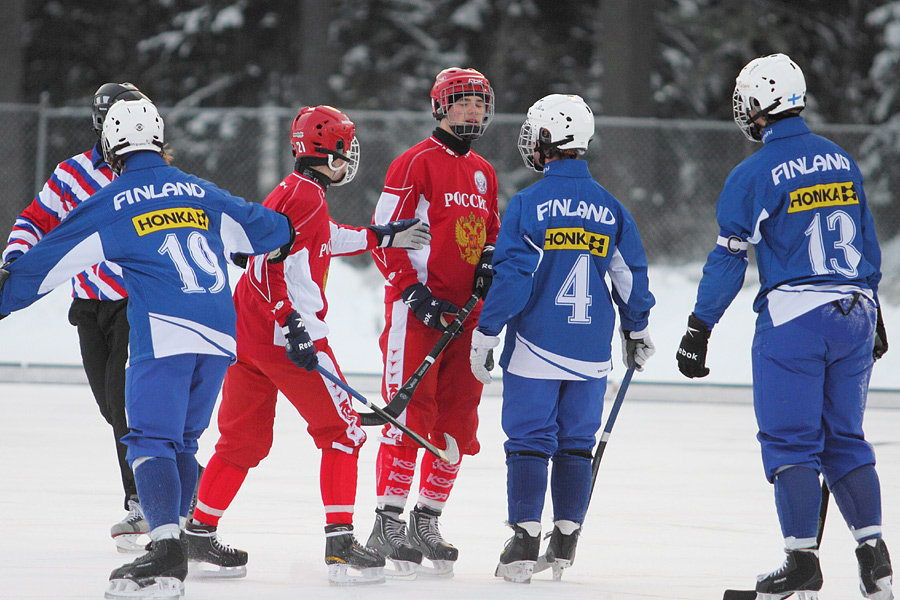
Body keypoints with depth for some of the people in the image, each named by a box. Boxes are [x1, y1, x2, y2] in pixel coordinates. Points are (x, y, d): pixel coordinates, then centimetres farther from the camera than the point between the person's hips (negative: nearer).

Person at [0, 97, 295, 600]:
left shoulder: (112, 204, 3)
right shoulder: (202, 194, 18)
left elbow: (50, 260, 3)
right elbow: (263, 230, 31)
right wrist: (281, 237, 54)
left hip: (164, 334, -6)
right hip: (221, 336, 6)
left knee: (151, 440, -9)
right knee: (182, 441, 17)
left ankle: (167, 548, -25)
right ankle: (175, 534, 17)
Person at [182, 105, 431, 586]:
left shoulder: (292, 191, 17)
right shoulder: (306, 195, -13)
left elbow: (327, 240, 34)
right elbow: (275, 264, -23)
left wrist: (383, 237, 35)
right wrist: (295, 327, -27)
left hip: (246, 331, 10)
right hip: (285, 330, -10)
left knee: (244, 437, 16)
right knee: (341, 430, -4)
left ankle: (199, 533, 18)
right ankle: (340, 543, -9)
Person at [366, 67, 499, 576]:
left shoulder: (484, 173, 16)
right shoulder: (416, 164, -6)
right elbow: (384, 234, -10)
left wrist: (488, 261, 6)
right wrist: (415, 292, -16)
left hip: (464, 312, 7)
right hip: (416, 309, -7)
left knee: (457, 419, 6)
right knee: (411, 412, -11)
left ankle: (428, 520, 16)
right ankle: (388, 523, -8)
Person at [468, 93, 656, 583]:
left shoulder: (528, 204, -10)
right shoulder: (610, 208, 4)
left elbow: (510, 276, -12)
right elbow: (631, 277, 10)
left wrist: (485, 335, -6)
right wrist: (637, 332, 23)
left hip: (535, 350, -4)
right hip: (591, 354, 4)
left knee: (529, 439, 0)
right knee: (576, 442, 12)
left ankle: (525, 538, -7)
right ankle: (566, 540, 13)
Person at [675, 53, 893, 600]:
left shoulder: (754, 175, -8)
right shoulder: (841, 161, 10)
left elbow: (729, 259, -9)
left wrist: (699, 329, -3)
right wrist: (871, 314, 27)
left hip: (792, 319, -6)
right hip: (853, 317, 6)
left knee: (790, 441, 0)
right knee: (845, 439, 12)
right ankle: (874, 555, 5)